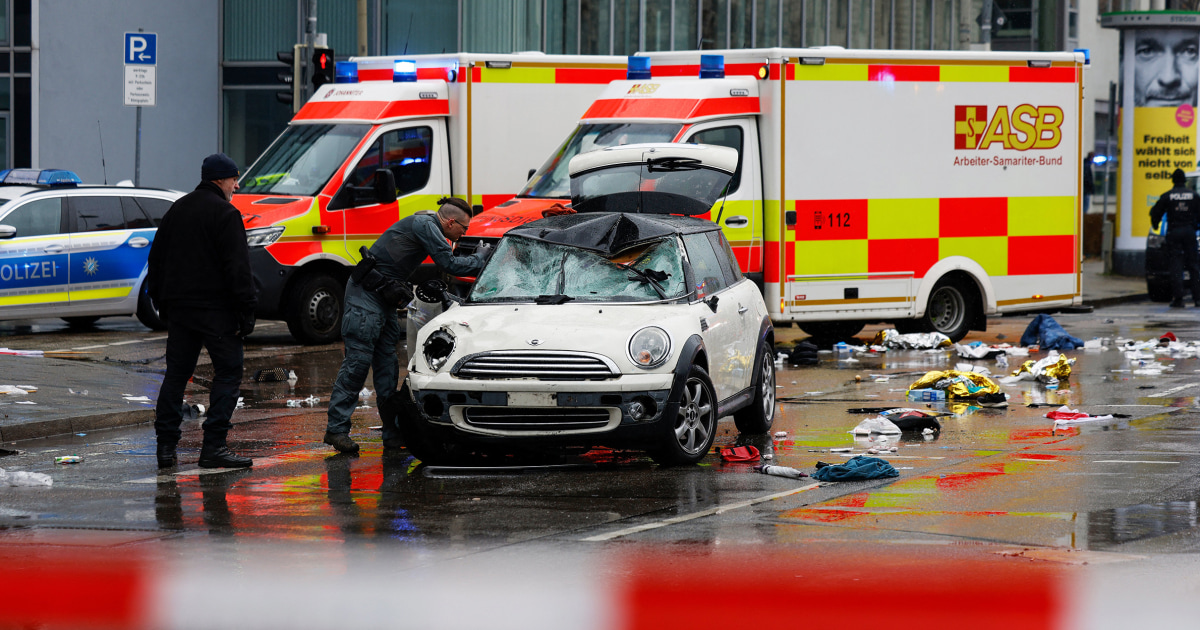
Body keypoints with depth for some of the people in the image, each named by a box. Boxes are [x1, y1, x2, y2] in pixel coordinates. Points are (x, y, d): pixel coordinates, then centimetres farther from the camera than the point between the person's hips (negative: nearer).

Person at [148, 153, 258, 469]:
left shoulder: (177, 209, 15)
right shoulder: (225, 214, -10)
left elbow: (156, 259, 20)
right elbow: (237, 267, -15)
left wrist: (161, 302, 25)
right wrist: (246, 311, -12)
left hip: (178, 308, 7)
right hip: (215, 309, -7)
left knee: (176, 374, 11)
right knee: (228, 372, -2)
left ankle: (166, 446, 7)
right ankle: (213, 446, -9)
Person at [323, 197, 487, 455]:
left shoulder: (427, 226, 17)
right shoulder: (424, 225, -13)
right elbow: (449, 264, -18)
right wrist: (481, 259, -5)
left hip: (384, 298, 10)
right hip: (366, 295, -10)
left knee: (387, 365, 6)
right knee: (358, 361, -11)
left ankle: (393, 435, 6)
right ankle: (337, 428, -9)